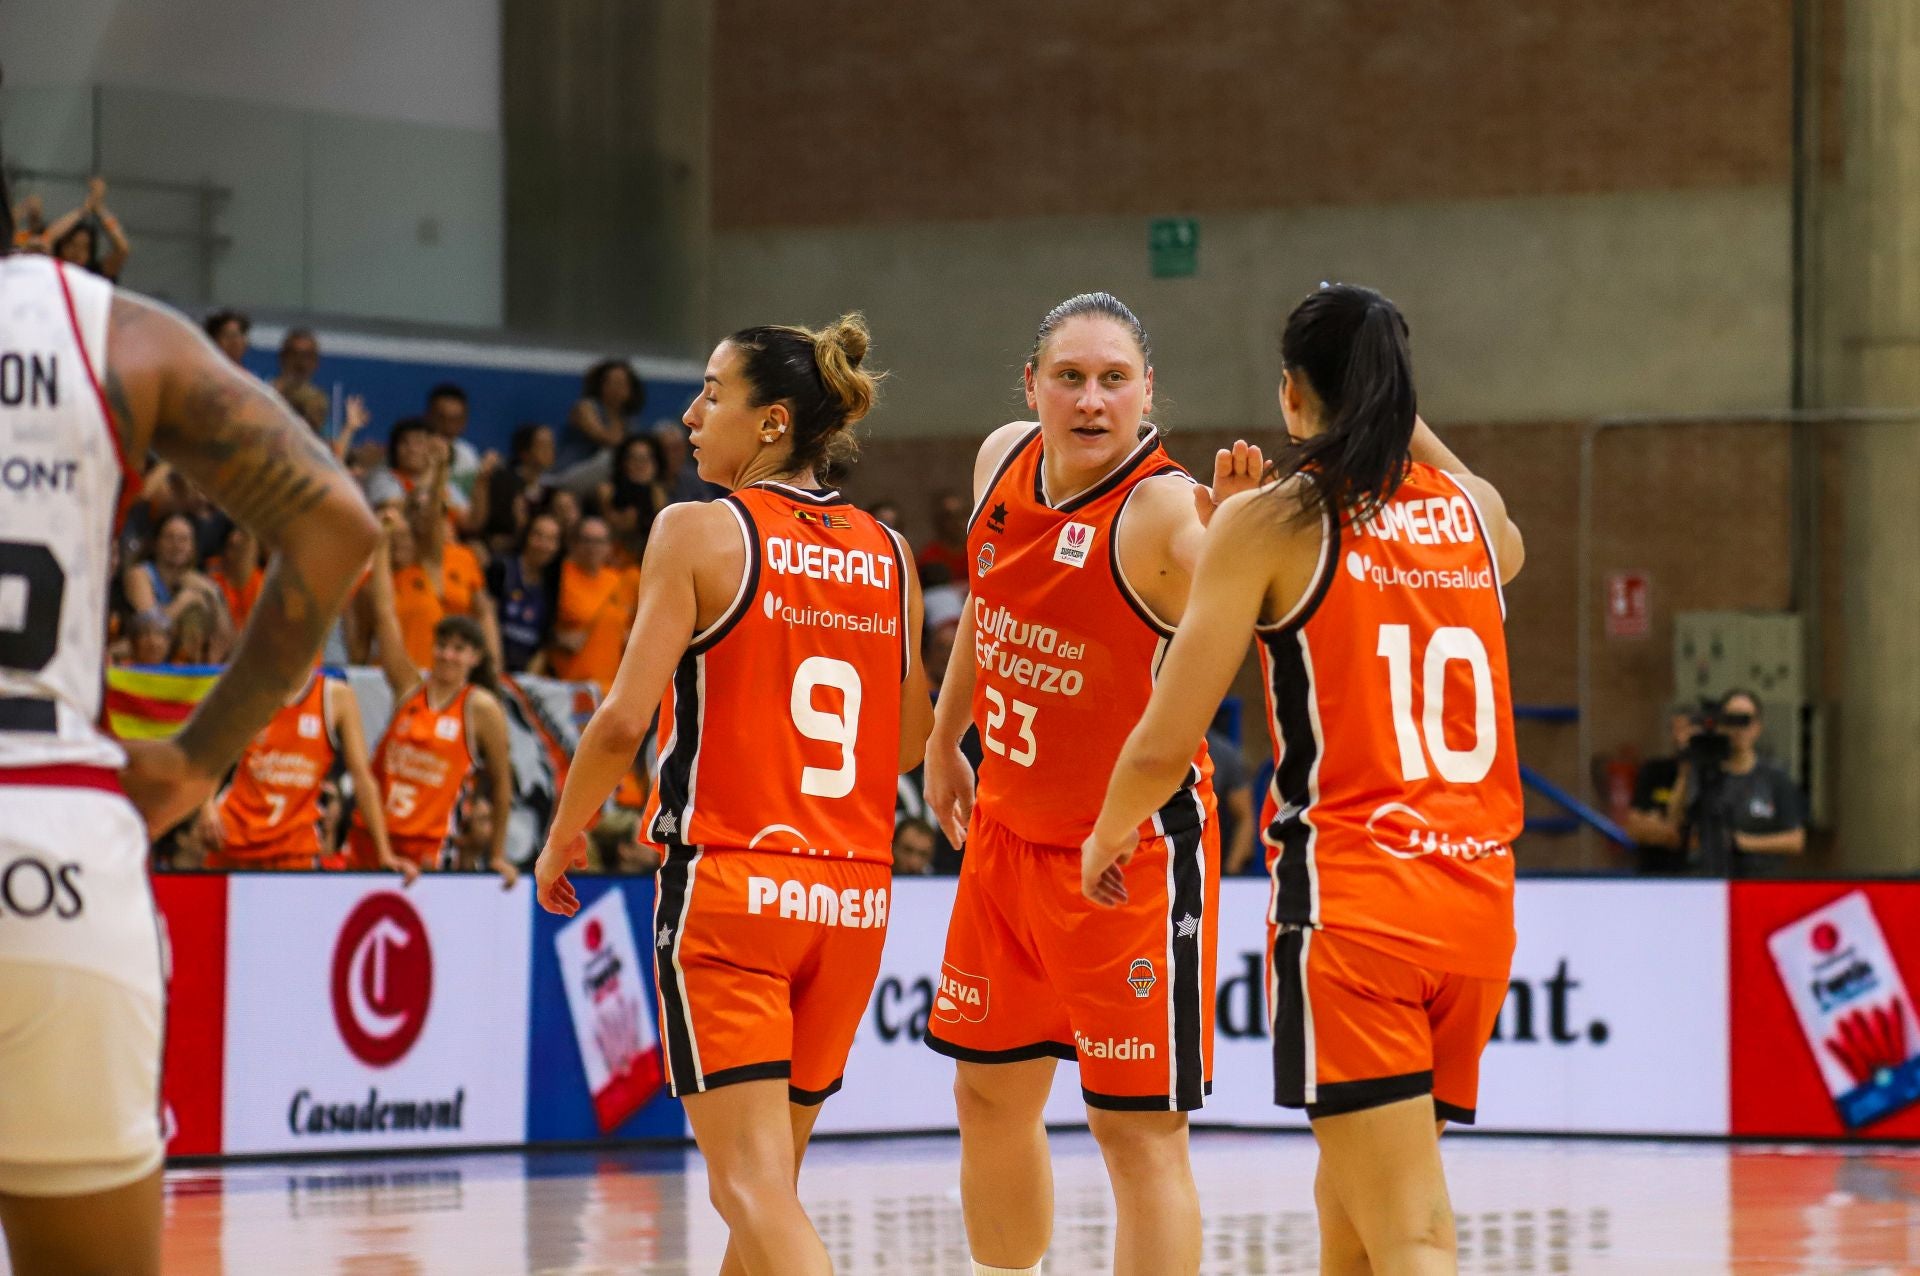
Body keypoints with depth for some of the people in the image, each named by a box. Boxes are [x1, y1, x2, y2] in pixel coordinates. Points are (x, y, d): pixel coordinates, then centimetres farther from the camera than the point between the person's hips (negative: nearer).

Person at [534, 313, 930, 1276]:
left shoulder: (699, 530, -6)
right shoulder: (887, 554, 9)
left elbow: (623, 722, -11)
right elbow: (911, 741, 16)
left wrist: (564, 836, 4)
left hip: (728, 881, -6)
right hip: (853, 894, 6)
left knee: (752, 1184, -10)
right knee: (771, 1175, 18)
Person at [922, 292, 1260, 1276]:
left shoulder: (1163, 510, -23)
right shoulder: (1003, 460, 0)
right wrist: (944, 741, 28)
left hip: (1131, 847, -8)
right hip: (1008, 827, 8)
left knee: (1136, 1126, -6)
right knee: (991, 1092, 19)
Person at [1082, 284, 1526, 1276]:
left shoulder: (1271, 521, -4)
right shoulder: (1474, 510, 11)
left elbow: (1164, 745, -5)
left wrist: (1109, 836, 15)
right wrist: (1398, 412, 37)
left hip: (1348, 899, -6)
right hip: (1477, 897, 6)